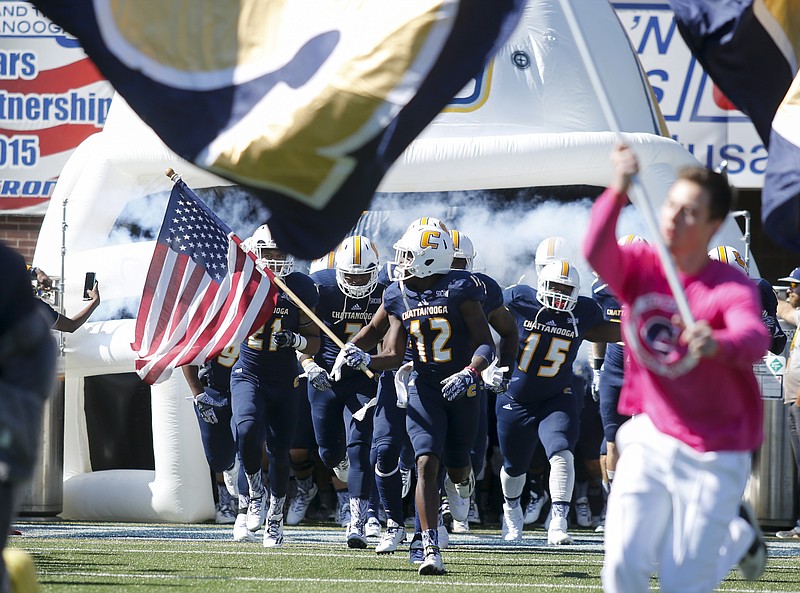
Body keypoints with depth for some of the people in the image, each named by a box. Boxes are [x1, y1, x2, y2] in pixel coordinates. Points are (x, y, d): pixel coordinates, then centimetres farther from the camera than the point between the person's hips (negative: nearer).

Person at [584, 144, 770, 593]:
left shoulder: (732, 289, -19)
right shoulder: (640, 266, -8)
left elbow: (755, 339, -40)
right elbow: (597, 253, -30)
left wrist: (718, 345, -63)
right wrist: (617, 192, -47)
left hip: (713, 454, -3)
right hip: (650, 438, 3)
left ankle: (739, 532, 35)